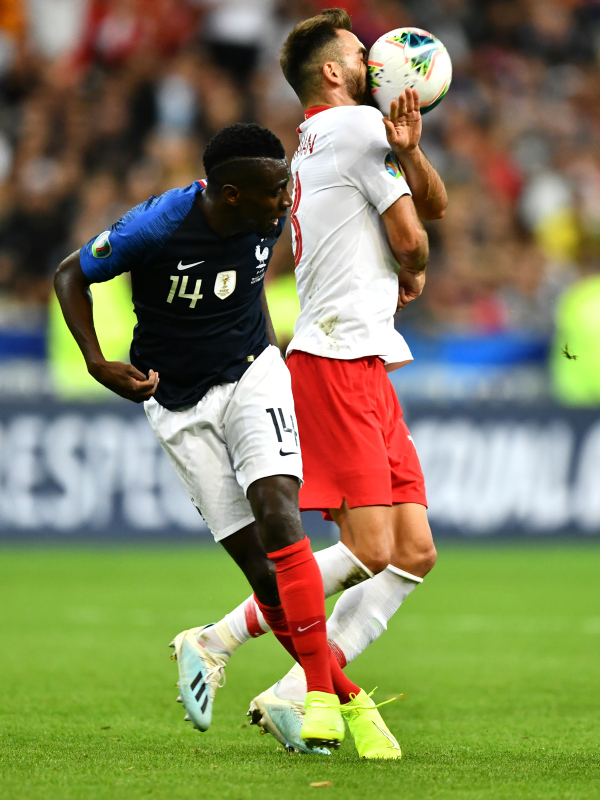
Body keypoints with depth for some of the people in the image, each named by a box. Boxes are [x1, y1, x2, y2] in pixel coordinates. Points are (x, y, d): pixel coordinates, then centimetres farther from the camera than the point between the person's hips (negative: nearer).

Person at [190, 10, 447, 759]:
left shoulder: (323, 139, 23)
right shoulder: (358, 125, -5)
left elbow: (435, 205, 18)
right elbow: (410, 240, -7)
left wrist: (405, 150, -1)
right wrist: (412, 278, 16)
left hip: (368, 368, 10)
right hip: (339, 358, -10)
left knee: (414, 552, 3)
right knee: (369, 551, -15)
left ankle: (293, 697, -1)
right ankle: (217, 641, -6)